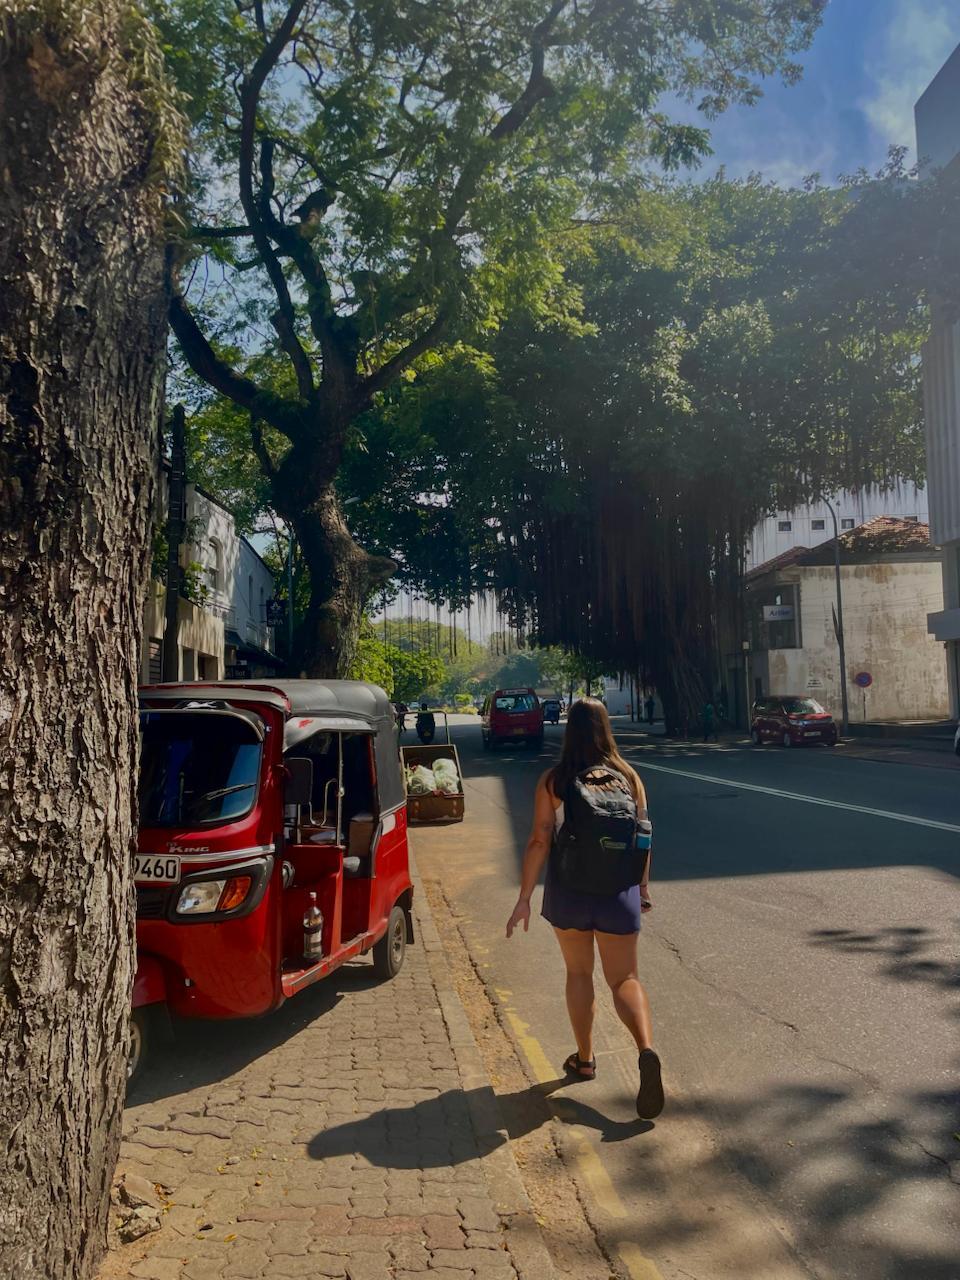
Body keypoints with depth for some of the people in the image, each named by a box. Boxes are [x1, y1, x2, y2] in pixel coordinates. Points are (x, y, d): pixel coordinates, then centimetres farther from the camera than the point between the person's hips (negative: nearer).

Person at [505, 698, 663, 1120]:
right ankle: (646, 1050, -17)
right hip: (618, 893, 1)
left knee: (579, 973, 19)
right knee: (625, 978, 7)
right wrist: (643, 888, 15)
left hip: (568, 894, 0)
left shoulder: (552, 781, -8)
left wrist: (524, 898, -6)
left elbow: (539, 841, -11)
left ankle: (584, 1058, 29)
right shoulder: (628, 778, -2)